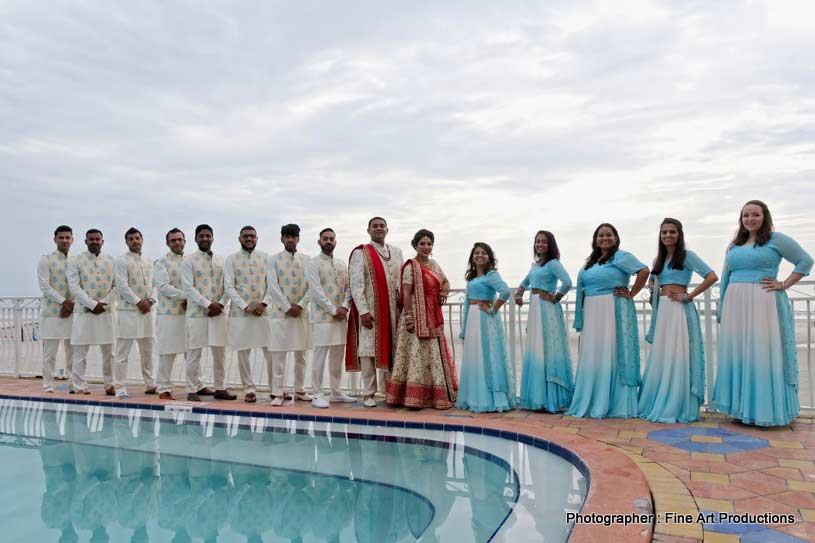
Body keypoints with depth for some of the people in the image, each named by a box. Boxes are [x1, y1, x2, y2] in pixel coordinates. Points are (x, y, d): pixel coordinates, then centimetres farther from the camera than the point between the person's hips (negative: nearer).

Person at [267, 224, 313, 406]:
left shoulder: (306, 259, 7)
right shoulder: (274, 259, 2)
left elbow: (312, 286, 1)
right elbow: (273, 287, -6)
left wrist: (300, 305, -10)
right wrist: (288, 307, -12)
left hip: (302, 312, 3)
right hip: (281, 312, -2)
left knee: (301, 354, 9)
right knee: (278, 354, -3)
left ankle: (300, 390, 19)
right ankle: (277, 393, 2)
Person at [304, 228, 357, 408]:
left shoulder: (341, 264, 15)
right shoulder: (313, 263, -3)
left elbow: (348, 287, 10)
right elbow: (316, 290, -12)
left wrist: (344, 307, -7)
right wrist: (334, 310, -14)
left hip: (341, 317, 6)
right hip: (322, 317, -6)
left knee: (338, 355, 10)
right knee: (320, 355, -5)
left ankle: (336, 392, 19)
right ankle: (317, 395, 1)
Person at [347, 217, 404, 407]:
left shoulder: (396, 253, 13)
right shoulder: (360, 253, -2)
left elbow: (401, 282, 14)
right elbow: (356, 284, -9)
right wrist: (363, 311, -15)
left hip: (392, 310, 4)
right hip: (369, 310, -4)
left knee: (391, 350, 7)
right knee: (368, 350, -1)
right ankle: (369, 393, 7)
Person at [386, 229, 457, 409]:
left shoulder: (434, 264, 13)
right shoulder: (411, 266, -8)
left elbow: (445, 281, 26)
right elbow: (406, 294, -14)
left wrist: (445, 291, 4)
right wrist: (408, 317, -20)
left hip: (434, 318, 8)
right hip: (417, 317, -8)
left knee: (434, 356, 12)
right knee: (416, 354, -8)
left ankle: (434, 395, 22)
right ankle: (414, 398, -4)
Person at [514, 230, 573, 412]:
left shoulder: (553, 263, -8)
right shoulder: (535, 264, 16)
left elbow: (567, 282, -23)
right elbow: (525, 282, 33)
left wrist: (555, 298, -13)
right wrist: (518, 294, 17)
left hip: (547, 310, -8)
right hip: (534, 310, 8)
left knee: (548, 351, -7)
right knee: (534, 352, 10)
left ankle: (551, 398, -1)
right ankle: (537, 397, 18)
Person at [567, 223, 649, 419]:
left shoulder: (621, 256, -5)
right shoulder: (591, 261, 17)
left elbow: (644, 271, -15)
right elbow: (584, 284, 25)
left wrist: (631, 294, -11)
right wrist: (583, 308, 12)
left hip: (614, 312, -7)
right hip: (591, 314, 7)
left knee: (611, 354, -5)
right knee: (591, 356, 9)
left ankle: (616, 405, 3)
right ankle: (591, 403, 18)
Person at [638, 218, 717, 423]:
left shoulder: (687, 255, -3)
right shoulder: (659, 259, 16)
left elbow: (712, 277, -12)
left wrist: (689, 296, -12)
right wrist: (654, 291, 10)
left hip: (679, 310, -7)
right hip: (662, 311, 7)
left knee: (677, 357, -6)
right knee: (660, 358, 8)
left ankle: (677, 407, 1)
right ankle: (658, 405, 16)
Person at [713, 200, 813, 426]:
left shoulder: (776, 240, 1)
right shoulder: (734, 245, 16)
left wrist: (784, 285, -7)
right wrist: (721, 309, 14)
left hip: (762, 306, -5)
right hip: (735, 307, 6)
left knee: (763, 354, -3)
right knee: (738, 355, 7)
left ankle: (768, 411, 6)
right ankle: (742, 408, 16)